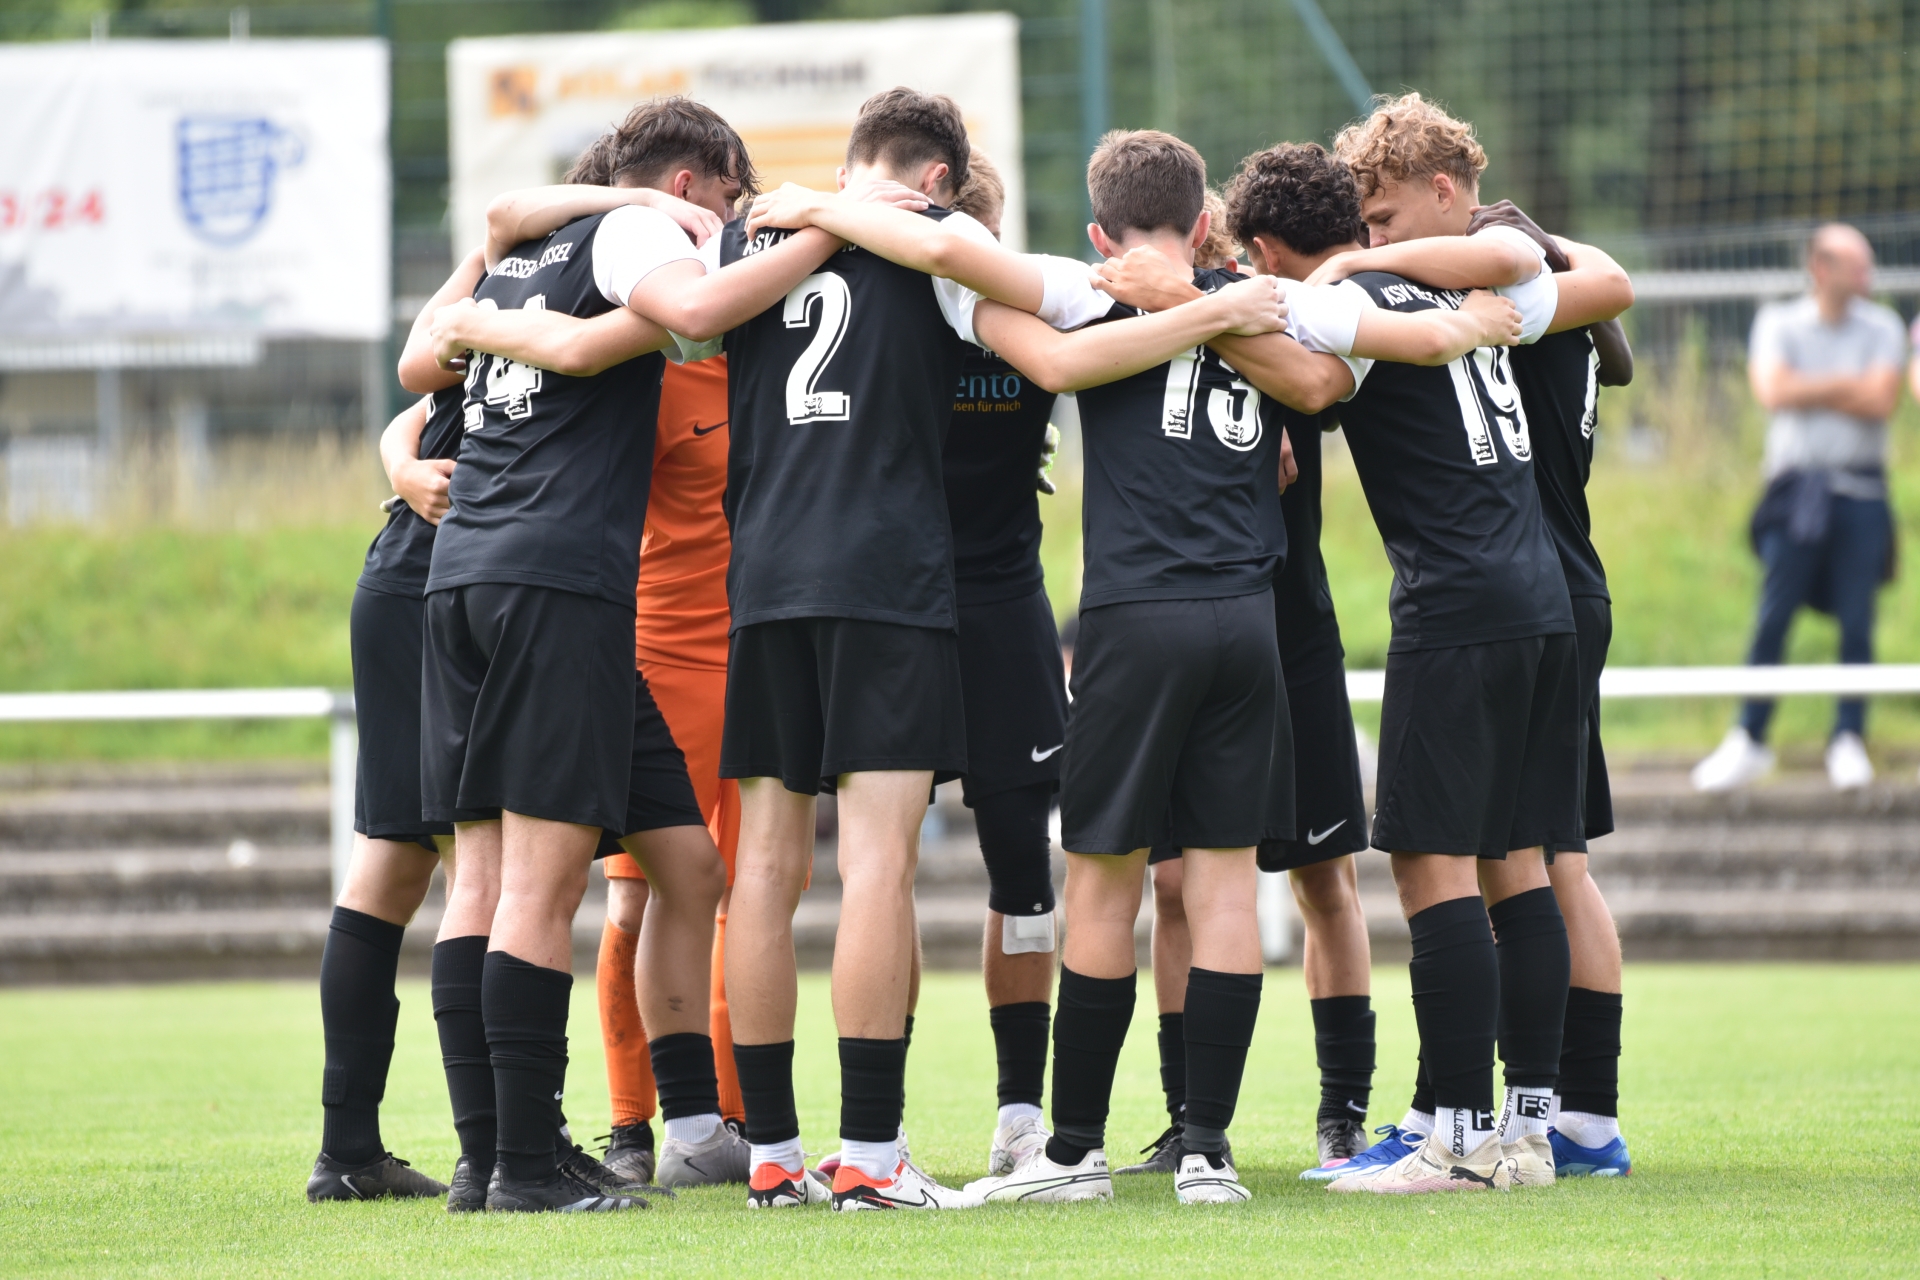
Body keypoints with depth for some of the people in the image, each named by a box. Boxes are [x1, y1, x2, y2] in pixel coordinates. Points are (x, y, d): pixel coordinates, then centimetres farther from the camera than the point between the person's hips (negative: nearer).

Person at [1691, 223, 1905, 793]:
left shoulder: (1881, 329, 6)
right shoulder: (1778, 323, 5)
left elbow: (1882, 400, -9)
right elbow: (1773, 391, -11)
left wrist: (1808, 390, -7)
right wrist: (1848, 386, -7)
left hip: (1861, 493, 1)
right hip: (1797, 488, -1)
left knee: (1857, 622, -1)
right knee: (1773, 617, -3)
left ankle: (1849, 741, 8)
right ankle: (1748, 741, 4)